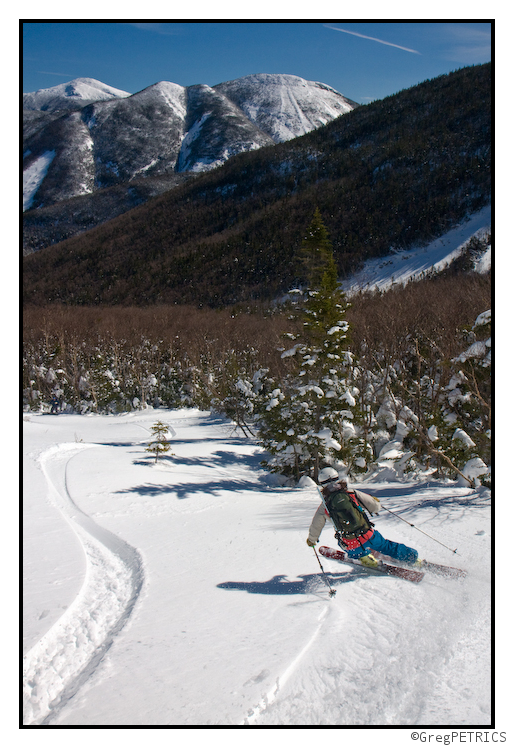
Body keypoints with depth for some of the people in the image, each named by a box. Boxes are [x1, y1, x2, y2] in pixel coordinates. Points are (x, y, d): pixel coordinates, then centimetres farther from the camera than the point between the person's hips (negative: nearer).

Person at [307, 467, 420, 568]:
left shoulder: (324, 507, -2)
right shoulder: (353, 494, -3)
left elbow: (315, 527, 12)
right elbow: (375, 506, 3)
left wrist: (311, 540, 34)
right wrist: (375, 502, 28)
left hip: (352, 546, -1)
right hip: (370, 537, 1)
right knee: (388, 547, 25)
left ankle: (364, 557, 24)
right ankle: (413, 557, 34)